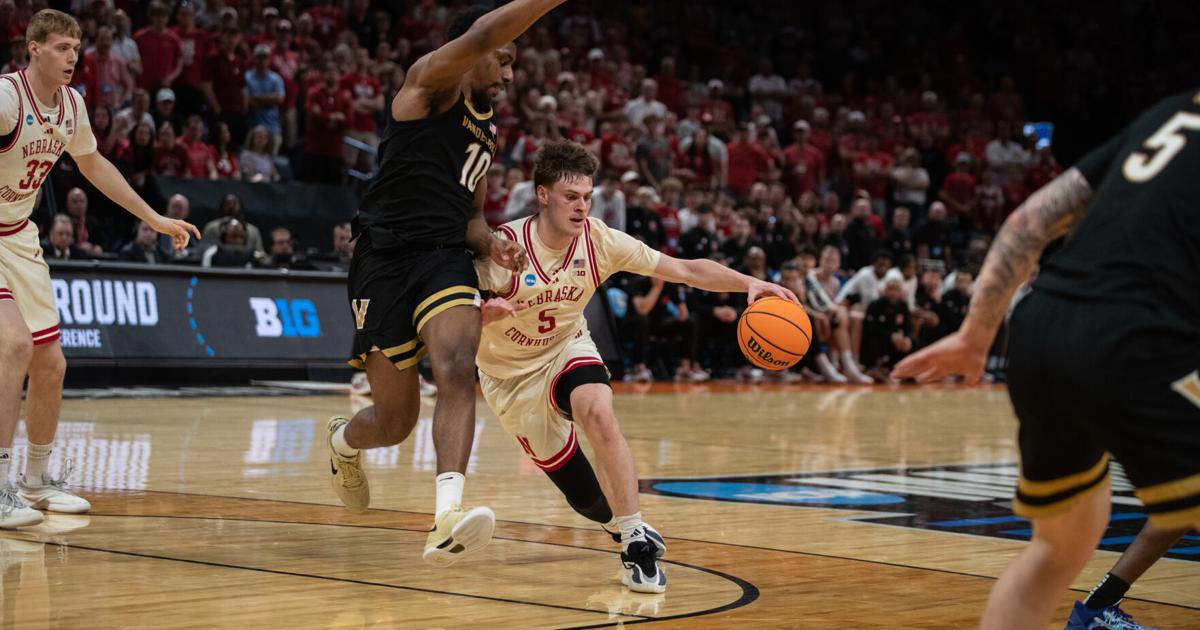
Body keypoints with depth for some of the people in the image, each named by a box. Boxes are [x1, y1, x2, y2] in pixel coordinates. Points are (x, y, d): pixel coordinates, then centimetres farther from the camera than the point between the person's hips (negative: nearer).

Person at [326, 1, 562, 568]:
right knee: (395, 421, 2)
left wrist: (491, 243, 5)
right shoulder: (432, 83, -2)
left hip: (446, 259, 6)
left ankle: (447, 521, -41)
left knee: (458, 370, -27)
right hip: (386, 259, -5)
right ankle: (343, 441, 41)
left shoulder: (488, 132, 22)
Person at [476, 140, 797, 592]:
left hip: (567, 349, 1)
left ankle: (636, 541, -25)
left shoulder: (599, 240, -16)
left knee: (599, 415, -35)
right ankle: (624, 523, 31)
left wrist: (748, 283, -29)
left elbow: (686, 270, -15)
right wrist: (485, 313, -44)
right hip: (511, 374, -1)